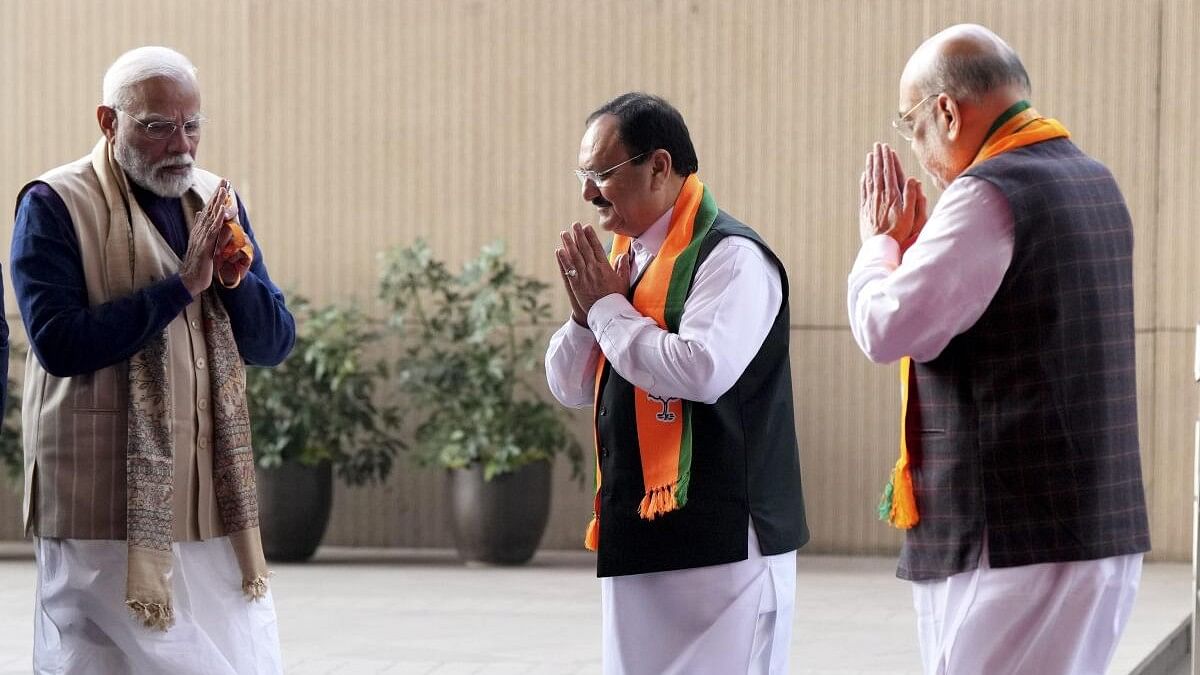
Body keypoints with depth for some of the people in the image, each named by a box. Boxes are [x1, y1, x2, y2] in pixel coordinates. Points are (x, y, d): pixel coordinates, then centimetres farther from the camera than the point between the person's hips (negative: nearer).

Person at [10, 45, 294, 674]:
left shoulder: (216, 201, 12)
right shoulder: (55, 205, -6)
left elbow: (275, 344, 11)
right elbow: (59, 343, -17)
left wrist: (236, 279, -10)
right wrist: (180, 285, -18)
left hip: (217, 499, 6)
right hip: (109, 508, -5)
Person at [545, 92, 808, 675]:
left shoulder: (730, 255, -11)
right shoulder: (623, 255, 15)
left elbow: (702, 370, -26)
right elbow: (569, 387, 18)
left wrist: (607, 306, -12)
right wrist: (586, 312, -2)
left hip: (718, 544, -9)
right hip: (639, 540, 9)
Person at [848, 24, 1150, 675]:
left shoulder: (991, 194, -14)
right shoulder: (1095, 183, 15)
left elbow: (887, 331, -16)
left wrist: (880, 242, 1)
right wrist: (915, 245, 12)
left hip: (1014, 538, -9)